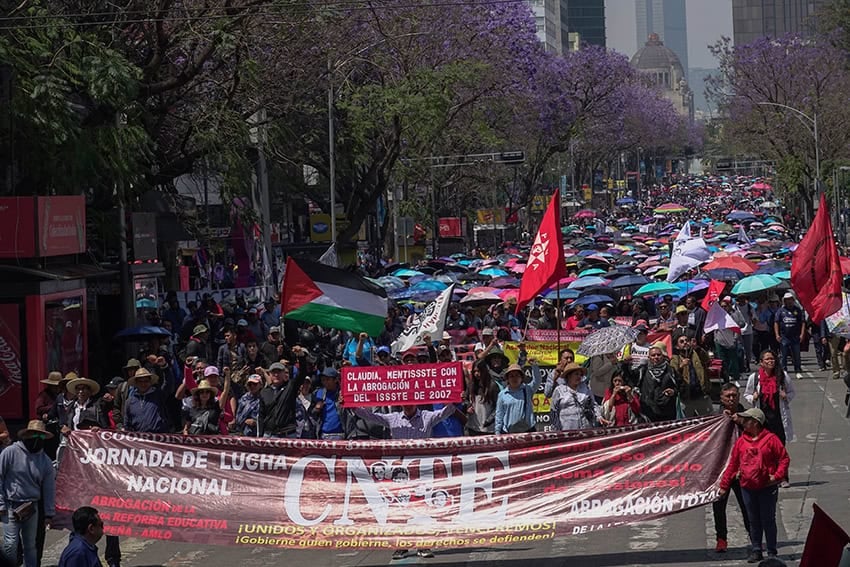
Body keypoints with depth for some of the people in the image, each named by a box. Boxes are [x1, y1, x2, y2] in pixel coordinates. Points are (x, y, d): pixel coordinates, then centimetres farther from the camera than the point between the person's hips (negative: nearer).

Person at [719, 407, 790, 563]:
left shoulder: (770, 439, -6)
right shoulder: (741, 441, 6)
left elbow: (784, 458, -4)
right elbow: (733, 464, 9)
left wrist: (777, 475, -15)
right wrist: (724, 485, 9)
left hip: (767, 487, -4)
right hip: (748, 488, 4)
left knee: (768, 520, 3)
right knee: (753, 521, 9)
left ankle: (772, 552, 13)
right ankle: (756, 551, 17)